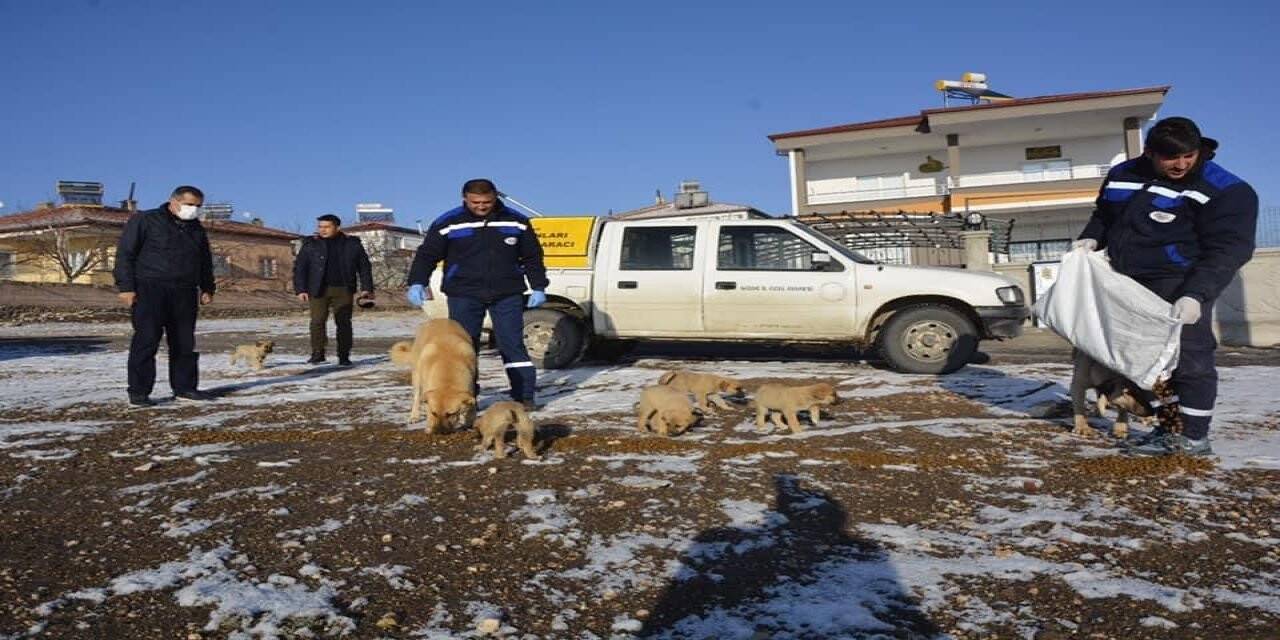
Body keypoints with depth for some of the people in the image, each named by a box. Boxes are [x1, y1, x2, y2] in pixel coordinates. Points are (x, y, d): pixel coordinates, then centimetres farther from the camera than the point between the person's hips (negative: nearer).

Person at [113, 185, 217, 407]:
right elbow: (125, 253, -4)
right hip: (150, 288, -6)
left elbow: (205, 262, 26)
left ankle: (184, 388, 14)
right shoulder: (145, 220, 0)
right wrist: (126, 286, -11)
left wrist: (207, 288, 16)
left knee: (184, 342, 6)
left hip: (185, 293, 6)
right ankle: (138, 393, -5)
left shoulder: (197, 229, 18)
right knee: (147, 339, -9)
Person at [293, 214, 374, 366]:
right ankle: (317, 353, -1)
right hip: (319, 290, 0)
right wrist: (300, 289, -2)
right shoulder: (310, 244, 7)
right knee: (317, 321, -9)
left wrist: (366, 288, 2)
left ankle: (344, 357, 7)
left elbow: (364, 266, 10)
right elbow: (299, 267, 7)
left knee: (344, 323, 0)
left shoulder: (353, 244, 8)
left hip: (343, 290, 0)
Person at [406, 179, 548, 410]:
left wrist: (538, 287, 5)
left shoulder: (516, 222, 4)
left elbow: (532, 257, 12)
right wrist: (417, 283, -11)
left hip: (507, 294, 0)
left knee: (513, 344, 0)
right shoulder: (448, 223, -1)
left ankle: (525, 396, 6)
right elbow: (427, 254, 3)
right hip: (464, 295, 0)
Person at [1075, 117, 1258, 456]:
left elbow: (1228, 250, -16)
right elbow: (1104, 215, 24)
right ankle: (1171, 428, 22)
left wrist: (1196, 294, -28)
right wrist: (1092, 237, 2)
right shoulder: (1123, 175, 7)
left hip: (1179, 285, -6)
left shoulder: (1225, 189, -10)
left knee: (1188, 358, -7)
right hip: (1129, 285, 7)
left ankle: (1193, 437, 2)